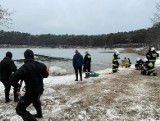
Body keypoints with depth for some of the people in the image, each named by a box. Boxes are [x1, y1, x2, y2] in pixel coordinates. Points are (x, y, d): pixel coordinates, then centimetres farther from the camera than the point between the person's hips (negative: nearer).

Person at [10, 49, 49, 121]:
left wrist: (17, 85, -4)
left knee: (20, 109, 7)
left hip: (31, 92, -7)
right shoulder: (40, 65, -7)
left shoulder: (24, 68, -22)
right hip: (40, 90, 7)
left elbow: (12, 79, -24)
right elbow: (46, 75, 8)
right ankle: (39, 114, 57)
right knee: (36, 101, 37)